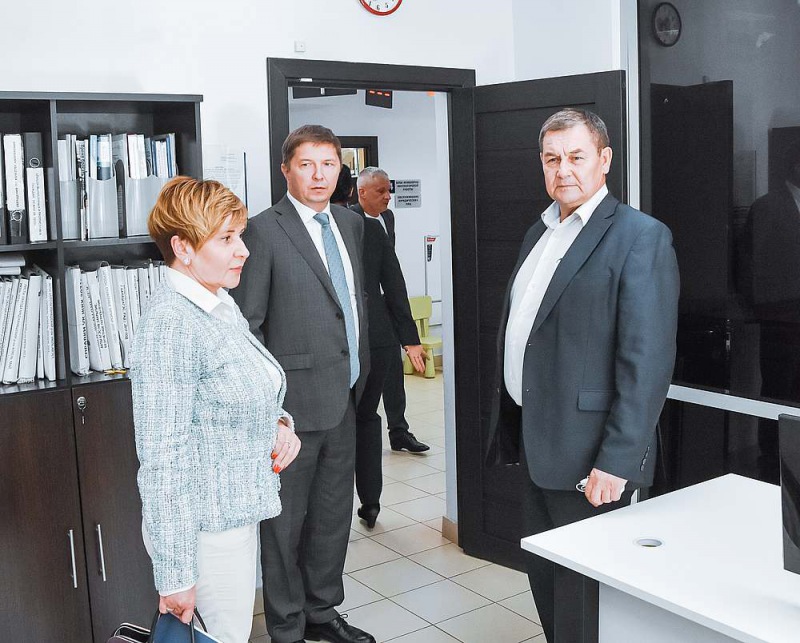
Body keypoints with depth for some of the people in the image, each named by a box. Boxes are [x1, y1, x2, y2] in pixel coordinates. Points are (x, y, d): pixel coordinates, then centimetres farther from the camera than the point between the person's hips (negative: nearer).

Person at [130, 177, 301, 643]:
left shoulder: (222, 304, 7)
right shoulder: (171, 325, -22)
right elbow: (162, 460, -23)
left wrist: (278, 423, -2)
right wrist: (175, 575, -20)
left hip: (239, 514, 9)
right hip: (205, 529, -9)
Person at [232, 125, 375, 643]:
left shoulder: (351, 224, 10)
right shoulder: (265, 231, -11)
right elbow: (246, 323, -11)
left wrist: (361, 373, 14)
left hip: (345, 398, 7)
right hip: (295, 401, -7)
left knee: (333, 513, 18)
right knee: (286, 522, 7)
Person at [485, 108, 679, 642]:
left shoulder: (640, 236, -13)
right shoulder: (540, 233, 12)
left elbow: (648, 361, -18)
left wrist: (618, 461, -21)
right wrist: (512, 426, 14)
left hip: (587, 457, -8)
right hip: (537, 443, 8)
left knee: (581, 595, 5)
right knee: (544, 578, 21)